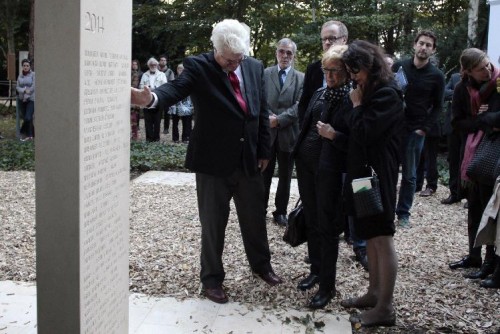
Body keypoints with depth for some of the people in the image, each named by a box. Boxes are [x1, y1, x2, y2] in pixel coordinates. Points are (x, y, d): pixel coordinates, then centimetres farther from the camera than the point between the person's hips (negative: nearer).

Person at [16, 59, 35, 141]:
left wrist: (26, 97, -13)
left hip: (31, 99, -4)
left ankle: (24, 133, 4)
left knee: (28, 118, -13)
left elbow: (33, 87, -11)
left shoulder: (33, 74, -5)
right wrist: (24, 90, -18)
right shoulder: (20, 76, 8)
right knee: (25, 118, 5)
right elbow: (17, 87, 2)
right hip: (21, 99, 4)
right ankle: (31, 134, 18)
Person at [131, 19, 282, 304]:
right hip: (213, 162, -4)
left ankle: (261, 264, 43)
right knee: (213, 224, 8)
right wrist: (151, 98, -52)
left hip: (249, 160, 4)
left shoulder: (255, 67, 3)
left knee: (255, 217, 19)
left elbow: (263, 111, 8)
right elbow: (176, 89, -30)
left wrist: (264, 151, 8)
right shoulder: (198, 67, -11)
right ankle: (212, 278, 27)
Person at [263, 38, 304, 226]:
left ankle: (281, 212, 21)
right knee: (264, 175, 8)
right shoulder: (264, 74, 6)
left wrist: (278, 119, -15)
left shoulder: (301, 78, 3)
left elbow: (299, 106, -7)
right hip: (266, 132, 0)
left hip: (288, 133, 0)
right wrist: (267, 117, -16)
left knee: (285, 176, 9)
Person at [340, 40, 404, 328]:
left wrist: (357, 104, -9)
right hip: (363, 172, 10)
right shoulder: (371, 92, 15)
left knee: (382, 238, -4)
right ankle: (375, 293, 25)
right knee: (371, 236, 15)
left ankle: (385, 308, 3)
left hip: (377, 174, -10)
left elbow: (364, 132, -20)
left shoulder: (387, 94, -15)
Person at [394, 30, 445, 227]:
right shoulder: (398, 66, 3)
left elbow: (437, 106, 6)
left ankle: (403, 213, 15)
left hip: (414, 130, -1)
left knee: (409, 175, 5)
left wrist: (425, 129, -4)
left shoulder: (436, 76, 1)